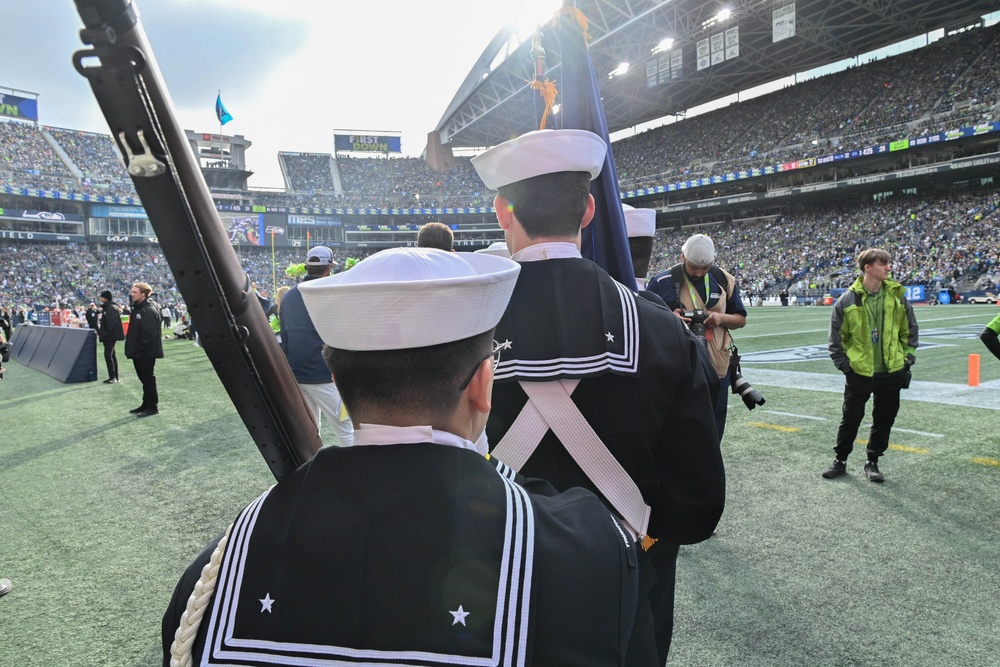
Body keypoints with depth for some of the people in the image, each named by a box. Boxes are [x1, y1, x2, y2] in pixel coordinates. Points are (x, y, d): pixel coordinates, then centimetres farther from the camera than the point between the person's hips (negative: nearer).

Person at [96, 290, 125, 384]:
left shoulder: (111, 307, -14)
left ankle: (112, 377, -8)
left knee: (108, 355, -11)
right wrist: (100, 332, 15)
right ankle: (115, 376, 17)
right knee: (112, 355, 12)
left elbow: (111, 323, -21)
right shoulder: (106, 307, 16)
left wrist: (105, 334, -18)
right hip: (108, 336, 10)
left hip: (111, 336, -10)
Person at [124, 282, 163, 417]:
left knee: (148, 379, -2)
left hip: (146, 352, -9)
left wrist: (139, 349, -20)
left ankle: (152, 406, 7)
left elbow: (149, 334, -23)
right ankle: (146, 404, 24)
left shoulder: (149, 311, -18)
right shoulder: (137, 308, 13)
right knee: (144, 379, 15)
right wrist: (131, 348, 14)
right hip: (138, 352, 9)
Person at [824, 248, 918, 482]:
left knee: (884, 420, 11)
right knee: (851, 419, 8)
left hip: (892, 373, 3)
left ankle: (872, 462, 27)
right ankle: (840, 460, 25)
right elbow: (836, 336, -1)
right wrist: (843, 364, -4)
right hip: (859, 373, -2)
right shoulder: (848, 300, -8)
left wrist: (907, 358, 5)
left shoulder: (897, 296, 0)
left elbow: (910, 330, 10)